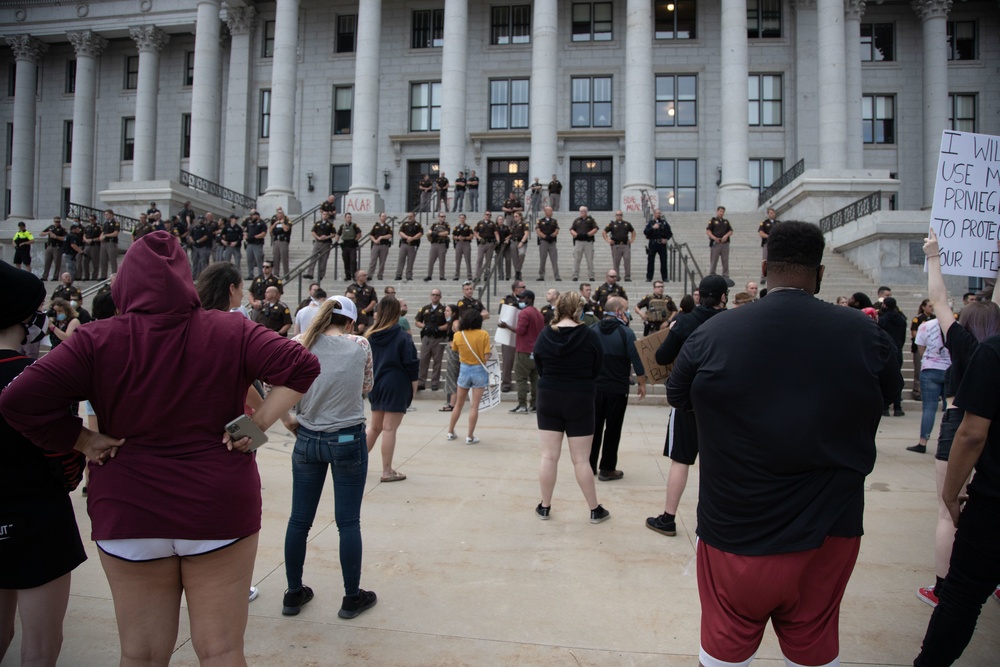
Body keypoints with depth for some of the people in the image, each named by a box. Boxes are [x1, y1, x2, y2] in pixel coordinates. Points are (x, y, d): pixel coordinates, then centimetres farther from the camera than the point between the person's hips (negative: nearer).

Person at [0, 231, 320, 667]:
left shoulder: (96, 341, -7)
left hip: (129, 511, 1)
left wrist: (83, 441, -4)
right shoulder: (230, 332, -6)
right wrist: (258, 425, -10)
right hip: (220, 505, 0)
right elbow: (302, 368, -10)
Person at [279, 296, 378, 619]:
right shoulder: (360, 345, -6)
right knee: (348, 521, 7)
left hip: (307, 440, 3)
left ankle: (293, 593, 28)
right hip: (348, 440, -2)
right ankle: (352, 598, 19)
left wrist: (288, 420, 3)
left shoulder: (299, 345, -3)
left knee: (299, 519, 13)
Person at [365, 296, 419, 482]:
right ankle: (387, 472, 7)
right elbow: (411, 365, -11)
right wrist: (414, 385, 0)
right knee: (389, 429, 0)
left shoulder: (370, 336, 2)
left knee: (374, 426, 20)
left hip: (376, 386, 5)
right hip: (396, 387, -5)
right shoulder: (402, 337, -11)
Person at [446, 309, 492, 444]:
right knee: (474, 406, 3)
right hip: (479, 370, -2)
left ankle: (450, 433, 27)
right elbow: (486, 357, -13)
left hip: (464, 370, 3)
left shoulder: (458, 335, -5)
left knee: (459, 404, 17)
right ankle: (470, 437, 7)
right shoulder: (484, 334, -11)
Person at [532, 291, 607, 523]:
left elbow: (539, 369, 3)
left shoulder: (544, 335, -6)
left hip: (548, 399, 2)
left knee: (549, 456, 9)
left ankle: (544, 507, 20)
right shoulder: (590, 335, -12)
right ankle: (595, 510, 18)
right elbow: (596, 370, -1)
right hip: (580, 400, -2)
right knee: (581, 460, 6)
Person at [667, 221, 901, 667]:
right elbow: (889, 390, 12)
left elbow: (678, 398, 5)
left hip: (733, 534, -1)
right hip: (828, 533, 2)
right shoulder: (865, 335, -9)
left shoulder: (711, 334, -13)